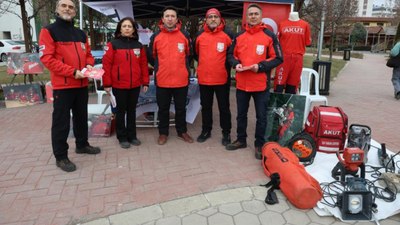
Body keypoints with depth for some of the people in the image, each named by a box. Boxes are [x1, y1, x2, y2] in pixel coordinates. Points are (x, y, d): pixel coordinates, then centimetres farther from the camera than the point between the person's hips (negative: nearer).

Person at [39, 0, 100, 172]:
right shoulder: (49, 31, -5)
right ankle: (60, 157, 10)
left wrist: (89, 65, -6)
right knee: (61, 121, -1)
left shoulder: (81, 34, 14)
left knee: (81, 117, 17)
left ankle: (82, 145, 34)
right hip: (62, 85, -6)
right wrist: (72, 72, -21)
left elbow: (88, 54, 18)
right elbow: (47, 58, -15)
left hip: (82, 84, 6)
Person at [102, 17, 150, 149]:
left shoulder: (138, 45, 7)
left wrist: (145, 82, 4)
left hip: (135, 85, 3)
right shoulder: (113, 44, -5)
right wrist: (107, 84, -10)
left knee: (132, 111, 13)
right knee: (121, 111, 7)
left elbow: (143, 64, 7)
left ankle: (132, 136, 25)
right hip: (119, 85, -3)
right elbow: (106, 64, -7)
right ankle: (122, 138, 19)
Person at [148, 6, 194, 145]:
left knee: (181, 108, 13)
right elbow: (151, 56, 12)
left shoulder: (185, 35, 1)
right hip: (162, 81, 0)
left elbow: (189, 54, 13)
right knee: (163, 109, 11)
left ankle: (182, 131, 29)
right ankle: (163, 133, 26)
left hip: (181, 80, 0)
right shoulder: (156, 36, 1)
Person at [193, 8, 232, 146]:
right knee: (206, 106, 14)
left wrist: (225, 65, 2)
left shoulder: (227, 35, -6)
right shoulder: (199, 36, 2)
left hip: (222, 79, -3)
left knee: (224, 107, 7)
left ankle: (226, 133, 20)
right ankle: (206, 130, 29)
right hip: (204, 78, 3)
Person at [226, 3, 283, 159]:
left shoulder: (269, 35, -4)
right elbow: (231, 55, 14)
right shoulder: (239, 36, 8)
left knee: (261, 116, 6)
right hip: (242, 83, 4)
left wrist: (261, 66, -18)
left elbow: (278, 58, -5)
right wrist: (236, 64, -7)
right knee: (241, 114, 15)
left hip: (261, 84, -4)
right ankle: (241, 140, 33)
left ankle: (259, 144, 21)